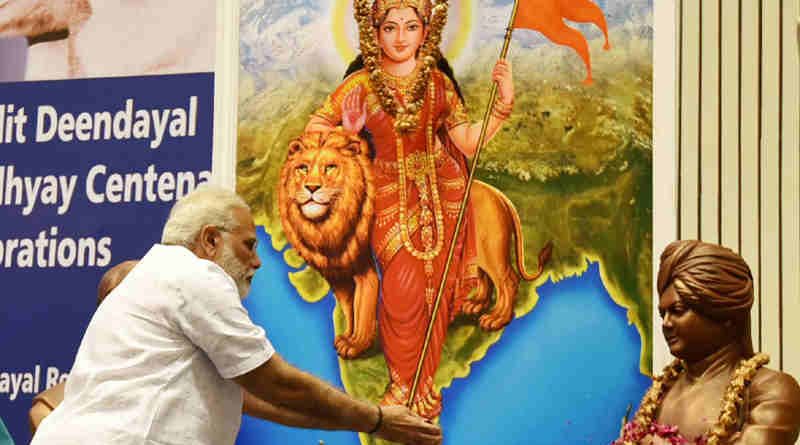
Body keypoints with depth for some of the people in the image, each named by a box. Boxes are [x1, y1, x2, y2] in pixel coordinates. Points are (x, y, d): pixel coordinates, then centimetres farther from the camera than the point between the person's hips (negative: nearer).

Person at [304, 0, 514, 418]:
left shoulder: (439, 82, 2)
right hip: (392, 194, -2)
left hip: (442, 192, 2)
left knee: (435, 288, 3)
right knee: (403, 290, -11)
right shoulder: (362, 83, -1)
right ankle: (403, 383, 9)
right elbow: (316, 125, 8)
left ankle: (424, 382, 18)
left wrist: (503, 103, -11)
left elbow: (468, 141, -2)